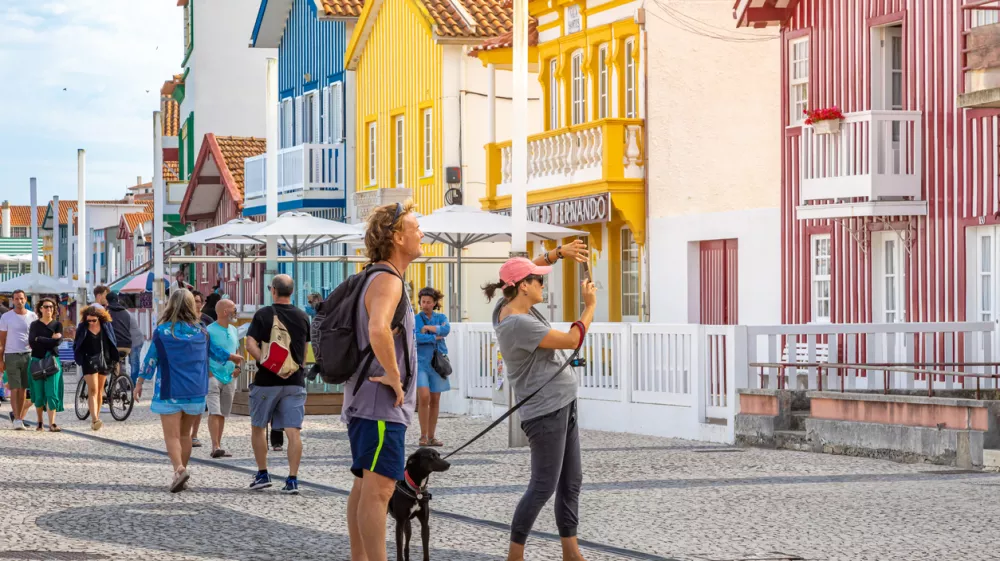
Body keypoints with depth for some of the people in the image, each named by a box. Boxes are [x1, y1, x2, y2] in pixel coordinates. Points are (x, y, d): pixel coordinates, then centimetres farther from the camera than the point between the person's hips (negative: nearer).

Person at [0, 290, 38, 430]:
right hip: (11, 355, -2)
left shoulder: (32, 316, 8)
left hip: (28, 355, 2)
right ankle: (17, 419, -8)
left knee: (23, 389, 4)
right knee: (15, 389, -6)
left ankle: (17, 415, 15)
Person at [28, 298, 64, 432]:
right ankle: (39, 422, 13)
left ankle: (52, 423, -16)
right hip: (37, 361, 1)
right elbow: (31, 342, -7)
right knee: (39, 393, 1)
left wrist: (39, 340, -8)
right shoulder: (35, 324, 8)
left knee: (52, 393, -11)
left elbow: (58, 341, -9)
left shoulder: (57, 324, 9)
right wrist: (50, 339, -10)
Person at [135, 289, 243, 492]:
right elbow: (214, 351, 20)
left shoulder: (162, 331, -7)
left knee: (172, 435, -6)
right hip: (195, 392, 4)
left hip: (170, 391, -4)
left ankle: (179, 469, -28)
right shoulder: (201, 331, 4)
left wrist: (140, 382, 7)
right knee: (185, 433, 16)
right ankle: (181, 474, 20)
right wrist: (233, 357, 39)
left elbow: (151, 358, -3)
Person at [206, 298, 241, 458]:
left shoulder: (233, 330, 14)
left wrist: (237, 367, 9)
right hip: (213, 377, -7)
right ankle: (215, 447, -20)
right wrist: (208, 373, -16)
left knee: (223, 414, 9)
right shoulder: (209, 330, -9)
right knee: (214, 412, -14)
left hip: (230, 378, 7)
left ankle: (218, 446, 14)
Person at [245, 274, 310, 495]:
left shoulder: (263, 314, -3)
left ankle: (262, 474, 17)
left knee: (258, 427, 15)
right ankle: (292, 479, -8)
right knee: (293, 430, -2)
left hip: (266, 381, -2)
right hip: (295, 381, 2)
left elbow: (251, 344, -13)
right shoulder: (302, 317, 6)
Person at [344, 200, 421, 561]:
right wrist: (393, 375, -24)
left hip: (365, 400, 10)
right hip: (382, 403, -10)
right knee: (379, 488, -11)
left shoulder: (377, 280, 16)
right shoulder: (387, 281, -16)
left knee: (364, 487, 12)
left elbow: (367, 330, 30)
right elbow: (378, 331, -35)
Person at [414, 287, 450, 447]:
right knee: (424, 396, -17)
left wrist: (428, 328, -10)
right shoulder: (414, 319, 4)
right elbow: (414, 337, -12)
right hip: (420, 362, -3)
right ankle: (423, 435, -9)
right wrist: (435, 337, -8)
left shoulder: (441, 318, 12)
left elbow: (446, 329, -9)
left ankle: (431, 436, 10)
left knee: (435, 400, 4)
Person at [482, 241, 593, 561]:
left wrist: (560, 253, 10)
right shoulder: (518, 324, -23)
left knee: (571, 482, 11)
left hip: (562, 404, 10)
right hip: (545, 411, -10)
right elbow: (572, 340, -19)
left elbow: (524, 272, 22)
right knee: (543, 487, -6)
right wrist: (590, 305, -5)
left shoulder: (507, 306, 4)